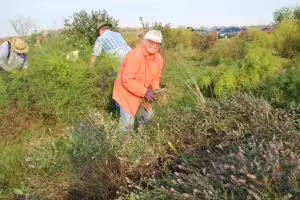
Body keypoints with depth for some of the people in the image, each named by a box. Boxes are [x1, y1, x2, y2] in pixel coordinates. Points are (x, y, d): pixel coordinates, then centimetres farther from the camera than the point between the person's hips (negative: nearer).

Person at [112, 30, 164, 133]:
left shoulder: (159, 59, -6)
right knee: (127, 125, -5)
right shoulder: (134, 56, -29)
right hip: (127, 92, -6)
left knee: (149, 117, 16)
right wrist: (144, 92, -34)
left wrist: (156, 90, -13)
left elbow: (156, 78, 7)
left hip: (144, 92, 7)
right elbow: (127, 80, -31)